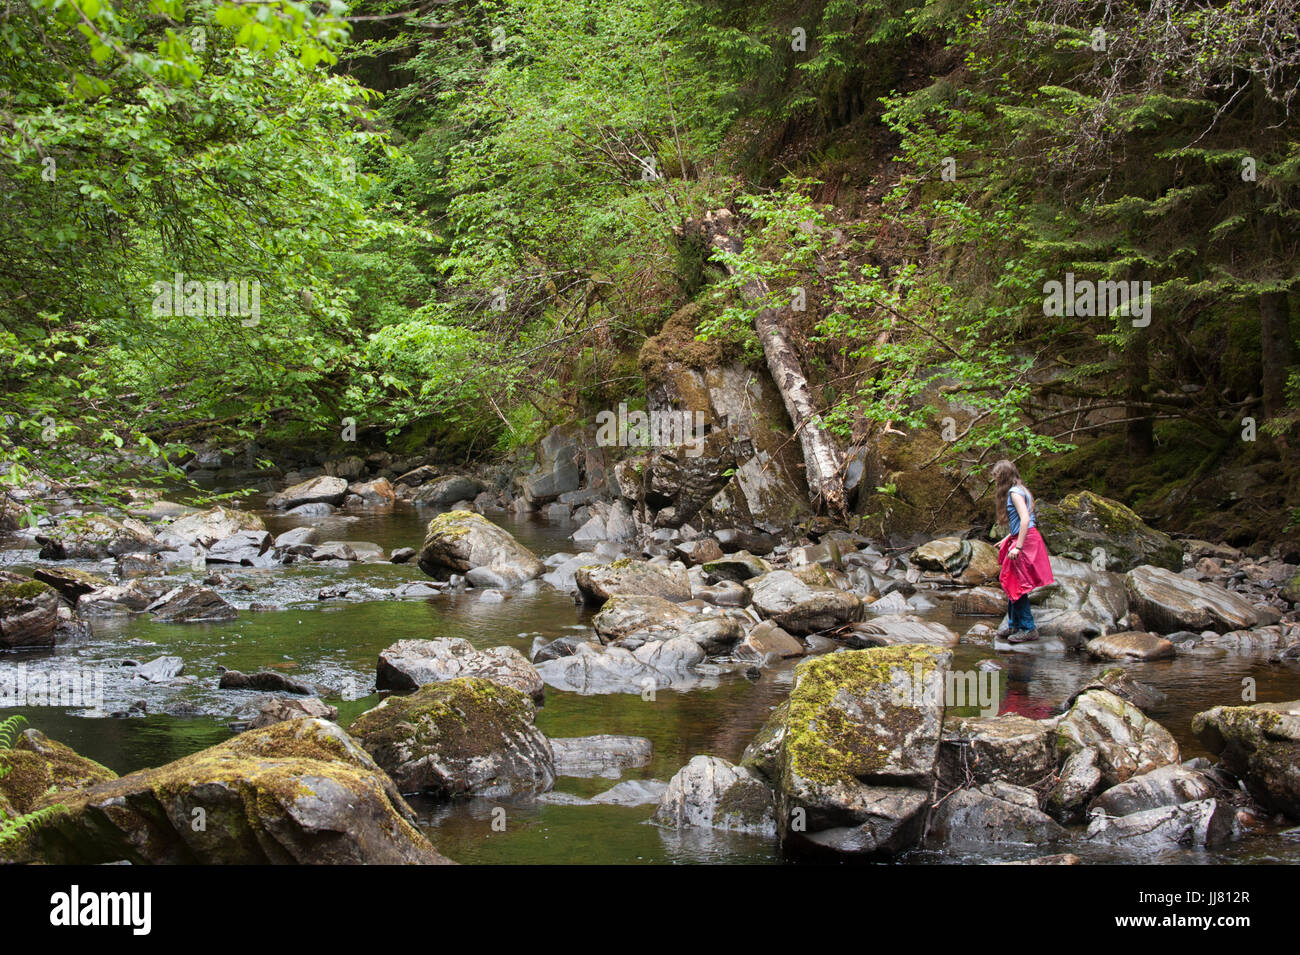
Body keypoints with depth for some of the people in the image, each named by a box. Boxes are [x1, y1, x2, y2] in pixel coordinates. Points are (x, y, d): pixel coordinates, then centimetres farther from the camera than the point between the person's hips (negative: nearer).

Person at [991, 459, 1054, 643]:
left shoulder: (1015, 492, -13)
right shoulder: (1020, 491, 17)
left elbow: (1025, 519, -24)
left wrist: (1018, 546, -26)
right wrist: (1006, 540, 27)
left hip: (1025, 541, -10)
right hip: (1020, 539, 10)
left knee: (1016, 585, -7)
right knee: (1012, 585, 13)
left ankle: (1029, 629, -3)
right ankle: (1014, 625, 20)